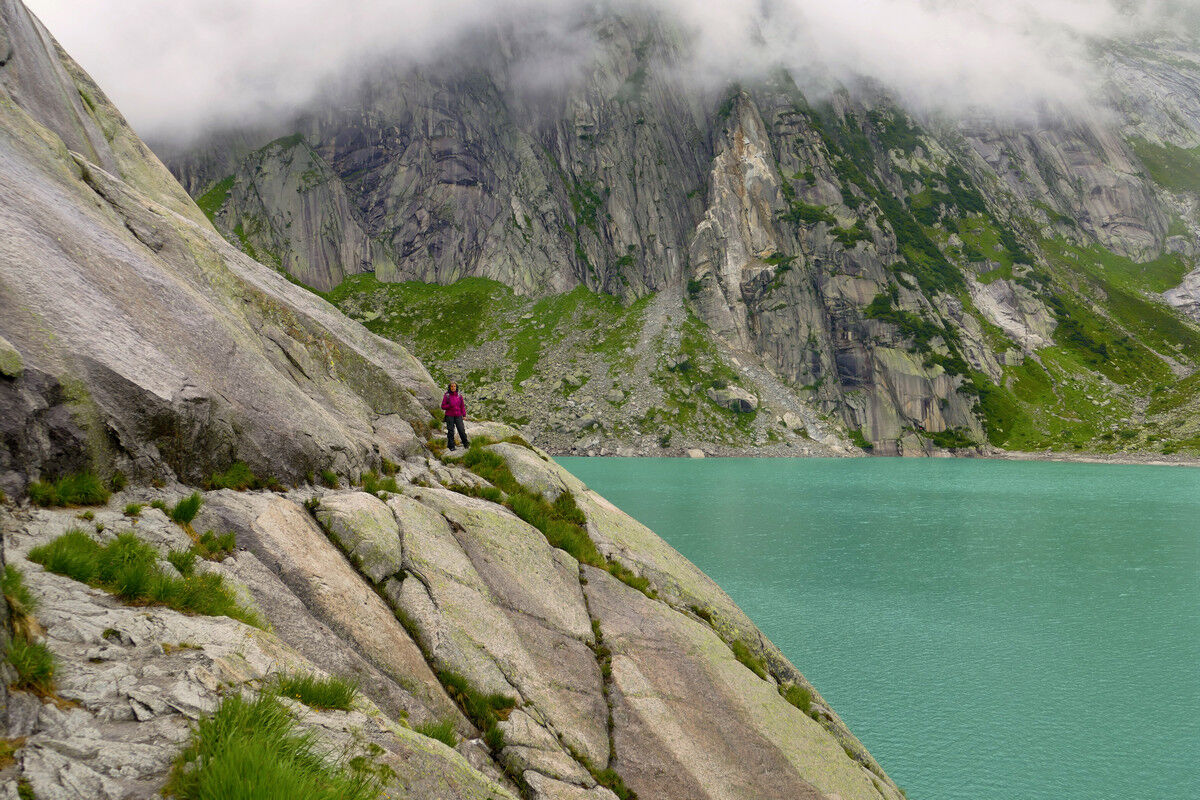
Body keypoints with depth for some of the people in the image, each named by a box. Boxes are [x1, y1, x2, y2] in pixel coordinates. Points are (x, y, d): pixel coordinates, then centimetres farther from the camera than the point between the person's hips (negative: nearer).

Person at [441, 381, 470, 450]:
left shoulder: (459, 395, 7)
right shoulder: (446, 396, -1)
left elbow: (462, 406, 13)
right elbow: (443, 407, 0)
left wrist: (464, 415, 7)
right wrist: (449, 406, -16)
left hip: (458, 415, 2)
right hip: (449, 416, -2)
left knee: (461, 429, -8)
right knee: (450, 431, 0)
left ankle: (466, 444, 8)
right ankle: (451, 446, 9)